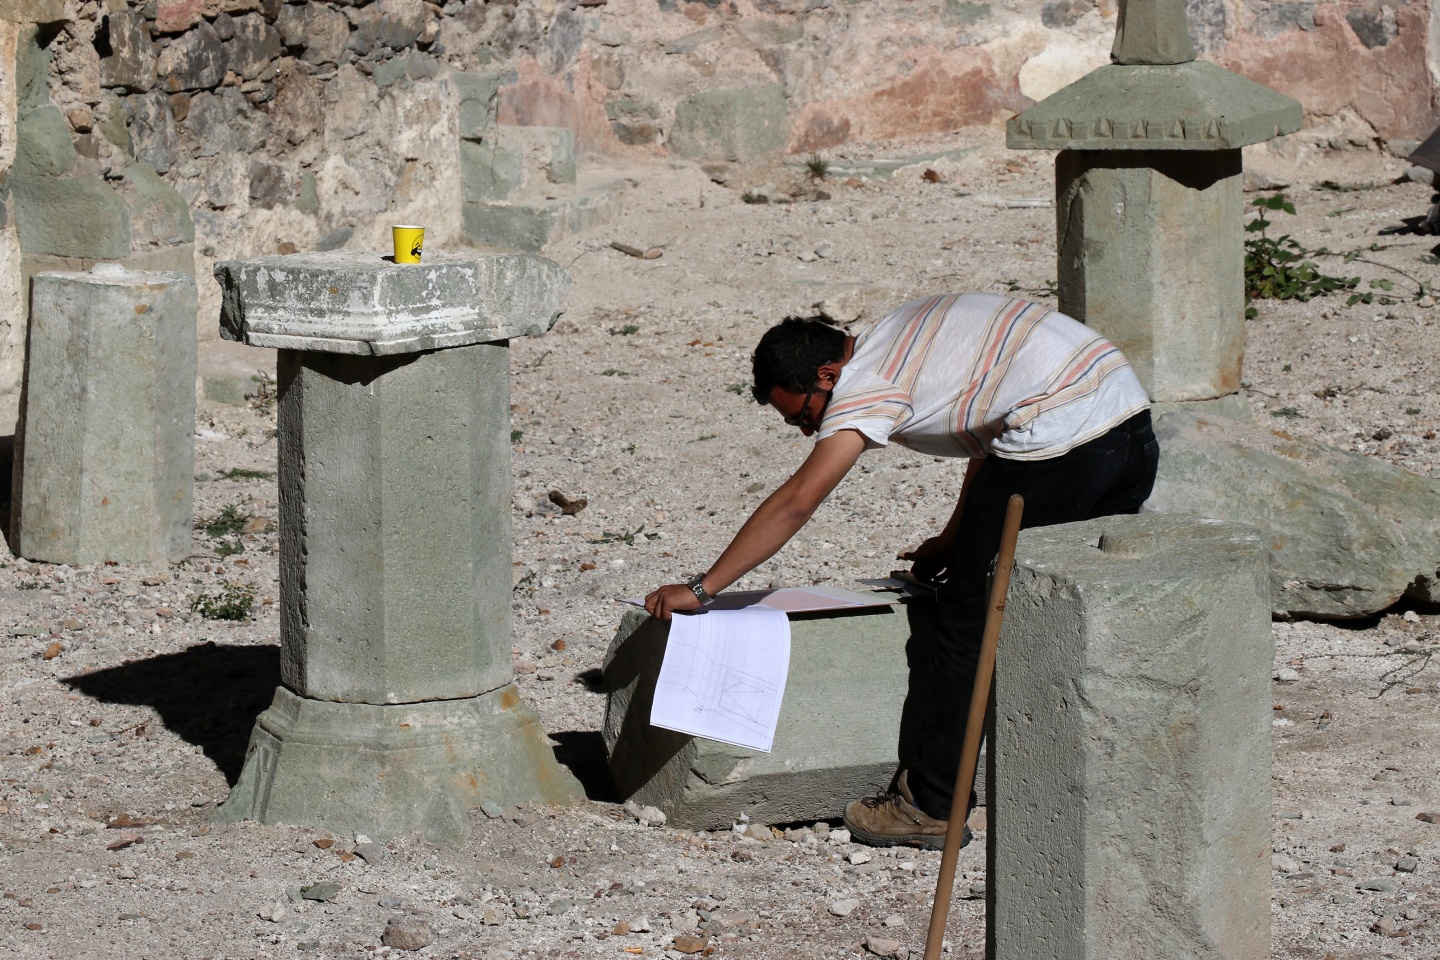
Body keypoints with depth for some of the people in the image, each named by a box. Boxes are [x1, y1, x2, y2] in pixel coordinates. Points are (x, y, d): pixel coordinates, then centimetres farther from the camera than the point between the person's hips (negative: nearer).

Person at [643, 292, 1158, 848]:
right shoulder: (899, 339, 23)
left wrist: (700, 589, -9)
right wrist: (955, 541, 30)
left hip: (1056, 442, -10)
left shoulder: (870, 382, -5)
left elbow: (795, 504, -11)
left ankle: (931, 807, 6)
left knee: (967, 619, 2)